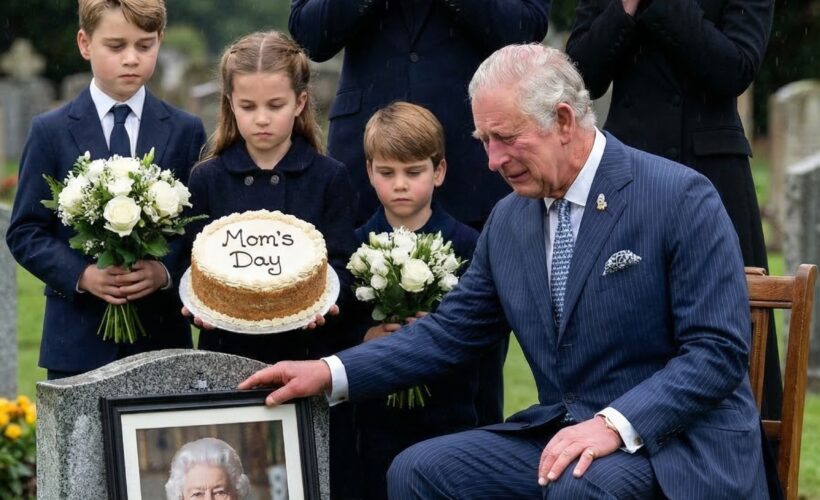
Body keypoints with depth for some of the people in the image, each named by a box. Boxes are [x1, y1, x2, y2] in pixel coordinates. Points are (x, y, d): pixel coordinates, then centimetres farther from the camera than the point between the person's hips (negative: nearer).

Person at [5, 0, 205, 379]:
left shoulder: (186, 132, 7)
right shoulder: (51, 132, 4)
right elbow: (24, 233, 2)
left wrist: (166, 272, -15)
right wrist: (82, 275, -13)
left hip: (162, 334, 1)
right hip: (78, 339, -1)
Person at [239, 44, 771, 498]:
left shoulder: (682, 198, -12)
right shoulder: (508, 220, 9)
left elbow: (720, 350, -15)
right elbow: (450, 331, 13)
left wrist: (616, 424, -27)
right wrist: (331, 373, 0)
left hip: (680, 438, -7)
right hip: (560, 432, 7)